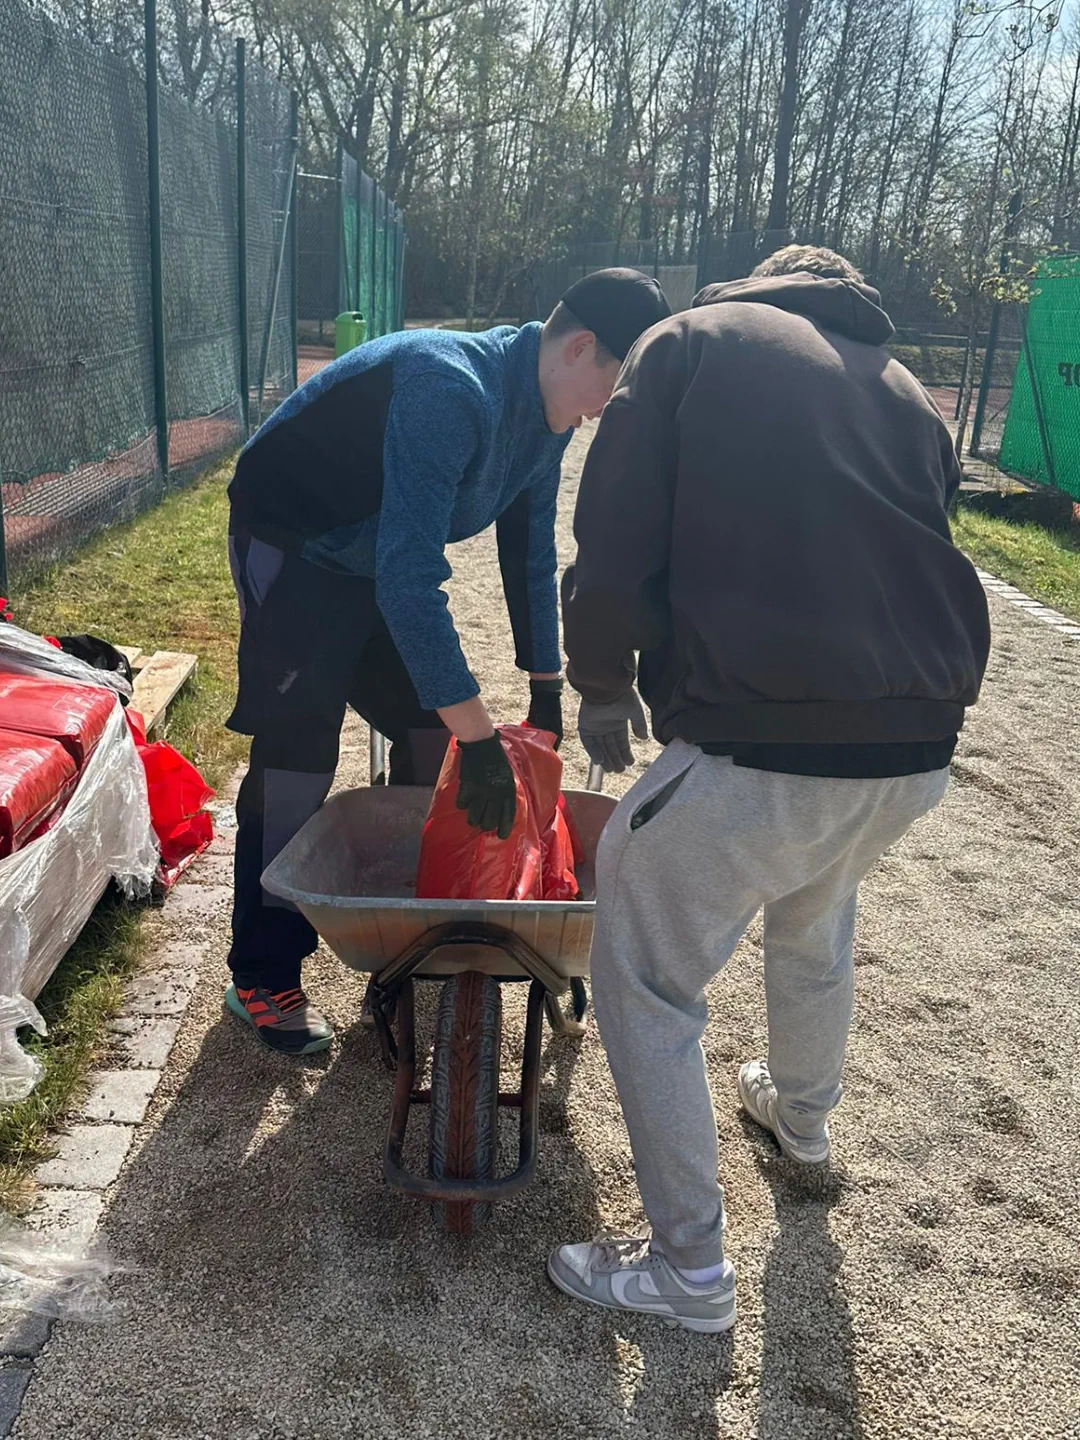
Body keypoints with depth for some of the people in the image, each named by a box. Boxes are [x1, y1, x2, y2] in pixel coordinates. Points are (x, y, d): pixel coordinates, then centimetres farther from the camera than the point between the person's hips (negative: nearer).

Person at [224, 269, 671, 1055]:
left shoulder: (544, 412, -7)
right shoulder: (453, 391, -35)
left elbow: (531, 553, 4)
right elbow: (409, 576, -40)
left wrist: (547, 691, 4)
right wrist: (480, 737, -38)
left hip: (381, 555, 8)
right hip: (294, 548, -8)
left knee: (429, 727, 8)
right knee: (297, 754, -10)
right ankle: (262, 977, 3)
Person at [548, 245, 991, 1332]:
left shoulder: (693, 340, 6)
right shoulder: (905, 394, 20)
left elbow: (612, 551, -4)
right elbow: (914, 560, 20)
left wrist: (603, 685, 12)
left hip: (757, 749, -7)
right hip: (918, 750, 7)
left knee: (645, 986, 13)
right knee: (816, 929, 34)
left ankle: (690, 1269, 24)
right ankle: (801, 1118, 59)